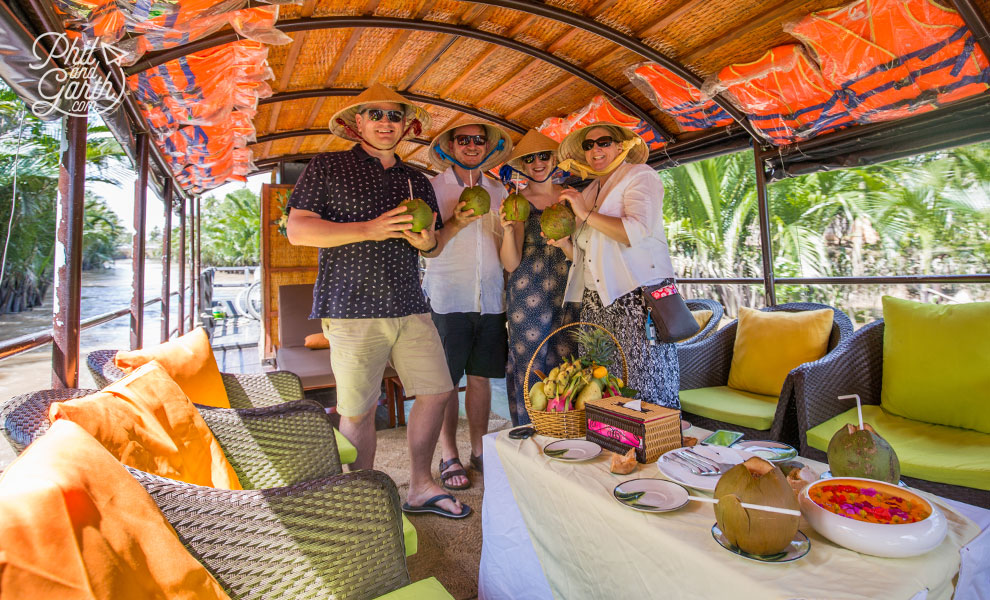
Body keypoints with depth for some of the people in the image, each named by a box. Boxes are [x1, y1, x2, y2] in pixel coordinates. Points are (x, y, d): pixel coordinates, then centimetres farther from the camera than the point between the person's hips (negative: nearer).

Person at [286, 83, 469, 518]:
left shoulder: (417, 181, 19)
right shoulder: (328, 167, 5)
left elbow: (434, 244, 24)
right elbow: (298, 229, -5)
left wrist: (426, 242, -2)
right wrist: (368, 229, -15)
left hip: (410, 307, 5)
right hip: (353, 307, -5)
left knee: (437, 391, 4)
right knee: (358, 411, 1)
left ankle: (420, 487, 23)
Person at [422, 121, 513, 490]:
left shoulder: (497, 190, 15)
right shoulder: (434, 187, 3)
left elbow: (504, 245, 17)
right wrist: (456, 223, -20)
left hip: (490, 299, 4)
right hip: (447, 298, -3)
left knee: (481, 377, 10)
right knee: (446, 380, 1)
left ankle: (479, 449, 23)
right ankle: (449, 457, 14)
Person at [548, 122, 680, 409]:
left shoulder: (640, 175, 2)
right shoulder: (589, 191, 22)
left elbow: (638, 232, -16)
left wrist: (586, 214, -12)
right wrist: (564, 243, 4)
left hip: (637, 296, -6)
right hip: (596, 300, 6)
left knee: (645, 384, -7)